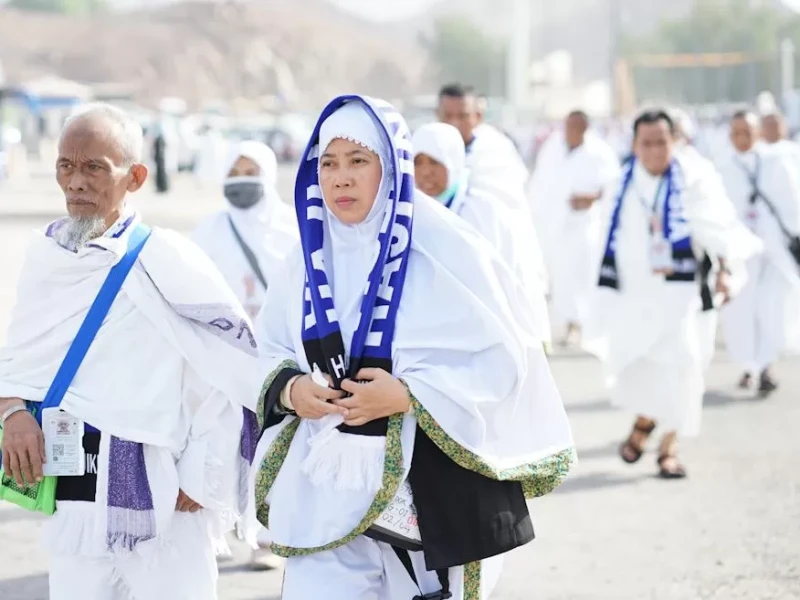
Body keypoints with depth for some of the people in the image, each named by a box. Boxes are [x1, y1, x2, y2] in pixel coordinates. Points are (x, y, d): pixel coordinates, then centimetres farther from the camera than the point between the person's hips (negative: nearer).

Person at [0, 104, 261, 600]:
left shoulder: (166, 260, -11)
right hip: (71, 504, 5)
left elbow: (240, 373, -10)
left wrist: (203, 483, -8)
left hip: (160, 504, -5)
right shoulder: (47, 254, 7)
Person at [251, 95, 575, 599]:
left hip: (432, 484, -4)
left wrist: (407, 395, -22)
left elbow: (501, 355, -13)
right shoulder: (313, 254, 5)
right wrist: (290, 389, -8)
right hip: (328, 481, 4)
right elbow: (271, 350, 14)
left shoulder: (441, 246, -12)